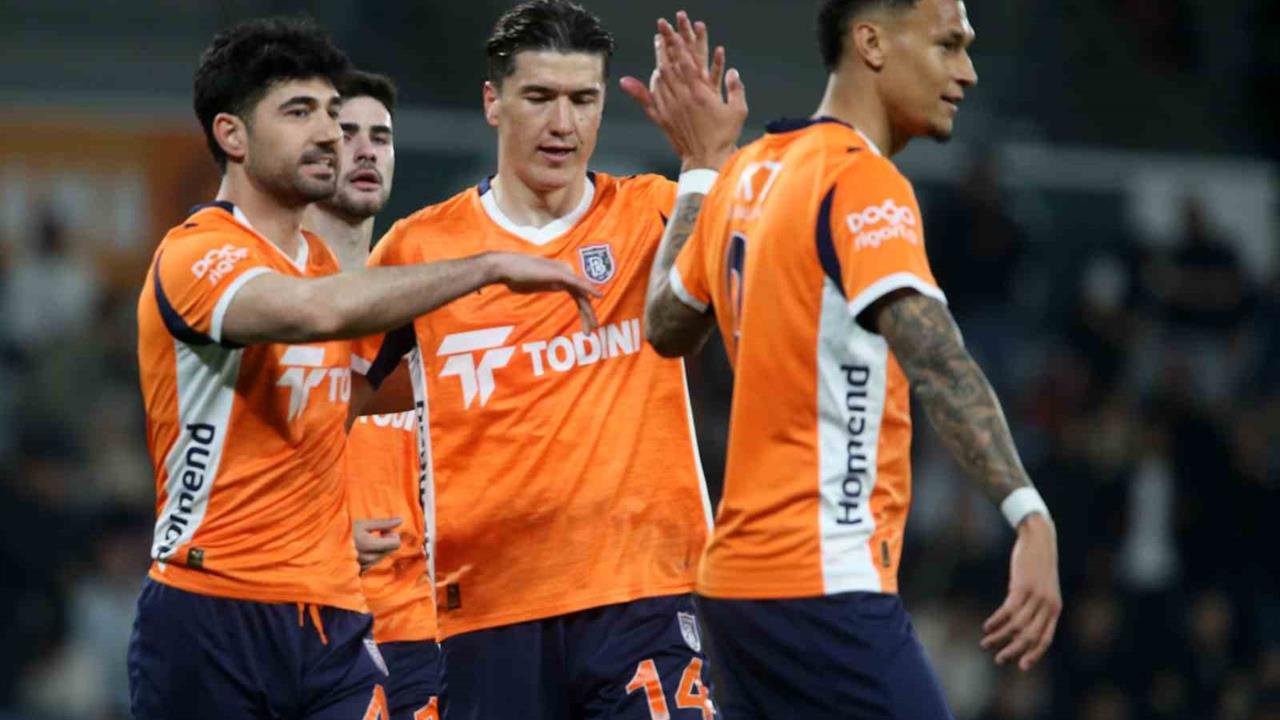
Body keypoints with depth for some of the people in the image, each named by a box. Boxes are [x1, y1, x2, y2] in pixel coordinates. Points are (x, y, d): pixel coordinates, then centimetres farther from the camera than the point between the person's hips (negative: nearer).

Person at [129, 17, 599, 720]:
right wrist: (488, 266, -27)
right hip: (211, 617, -7)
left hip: (332, 617, 7)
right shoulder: (195, 254, -11)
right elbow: (314, 312, -30)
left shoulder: (321, 259, 18)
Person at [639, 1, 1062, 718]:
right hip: (825, 583, -9)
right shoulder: (862, 182, -13)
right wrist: (1029, 514, -36)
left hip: (741, 575, 9)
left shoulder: (749, 173, 12)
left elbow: (667, 326, 26)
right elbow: (936, 360, -26)